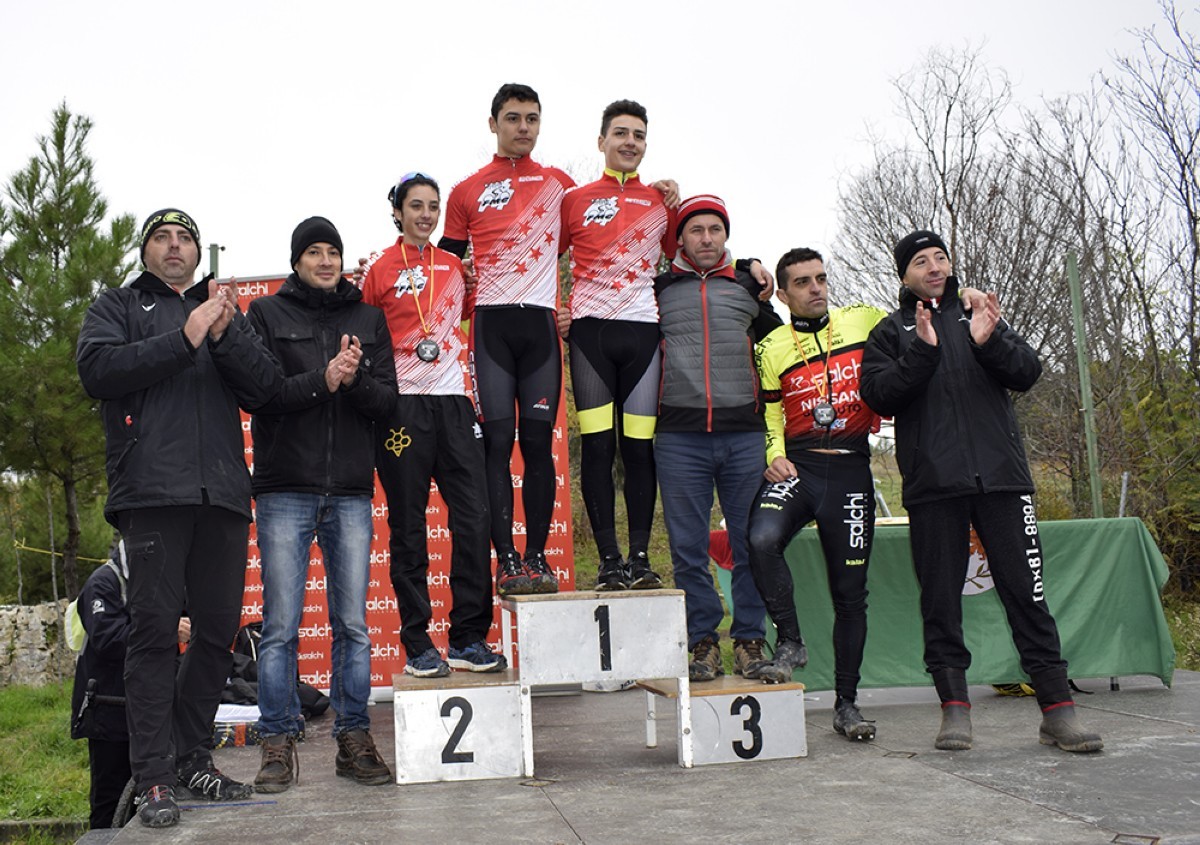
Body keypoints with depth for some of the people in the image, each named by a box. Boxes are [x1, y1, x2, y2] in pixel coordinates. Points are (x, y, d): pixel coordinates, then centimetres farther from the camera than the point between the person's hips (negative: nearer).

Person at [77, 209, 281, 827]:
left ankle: (193, 760, 17)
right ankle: (153, 779, -1)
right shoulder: (118, 307, 16)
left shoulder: (226, 311, 23)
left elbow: (265, 389, 9)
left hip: (223, 492, 4)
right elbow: (97, 370, -4)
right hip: (152, 490, -3)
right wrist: (183, 341, -10)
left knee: (218, 630, 4)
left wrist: (225, 336, -6)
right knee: (154, 630, -6)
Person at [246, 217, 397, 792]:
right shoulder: (267, 314, 8)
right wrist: (322, 381, -17)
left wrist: (355, 378, -14)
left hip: (352, 493, 2)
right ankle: (278, 744, 9)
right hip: (285, 492, -2)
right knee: (280, 626, -1)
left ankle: (354, 739, 14)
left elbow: (387, 399, 6)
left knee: (353, 625, 5)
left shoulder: (368, 319, 14)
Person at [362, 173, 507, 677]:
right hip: (402, 406, -3)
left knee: (474, 518, -2)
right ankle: (418, 646, 10)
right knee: (408, 527, 2)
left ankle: (469, 640, 8)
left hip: (454, 403, 4)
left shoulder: (455, 266, 14)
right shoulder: (380, 269, 3)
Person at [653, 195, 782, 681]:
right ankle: (702, 642, 12)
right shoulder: (658, 287, 10)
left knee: (752, 543, 3)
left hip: (744, 434, 1)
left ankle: (750, 641, 13)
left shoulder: (749, 285, 15)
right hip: (679, 436, -1)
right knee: (688, 548, 2)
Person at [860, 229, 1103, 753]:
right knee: (940, 600, 1)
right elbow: (879, 395, -3)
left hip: (1002, 475, 1)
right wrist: (923, 351, -15)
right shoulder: (891, 332, 13)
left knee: (1026, 592, -1)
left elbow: (1028, 372, 5)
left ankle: (1057, 709, 3)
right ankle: (955, 707, 9)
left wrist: (989, 342, -13)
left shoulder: (979, 316, 18)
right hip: (932, 484, -1)